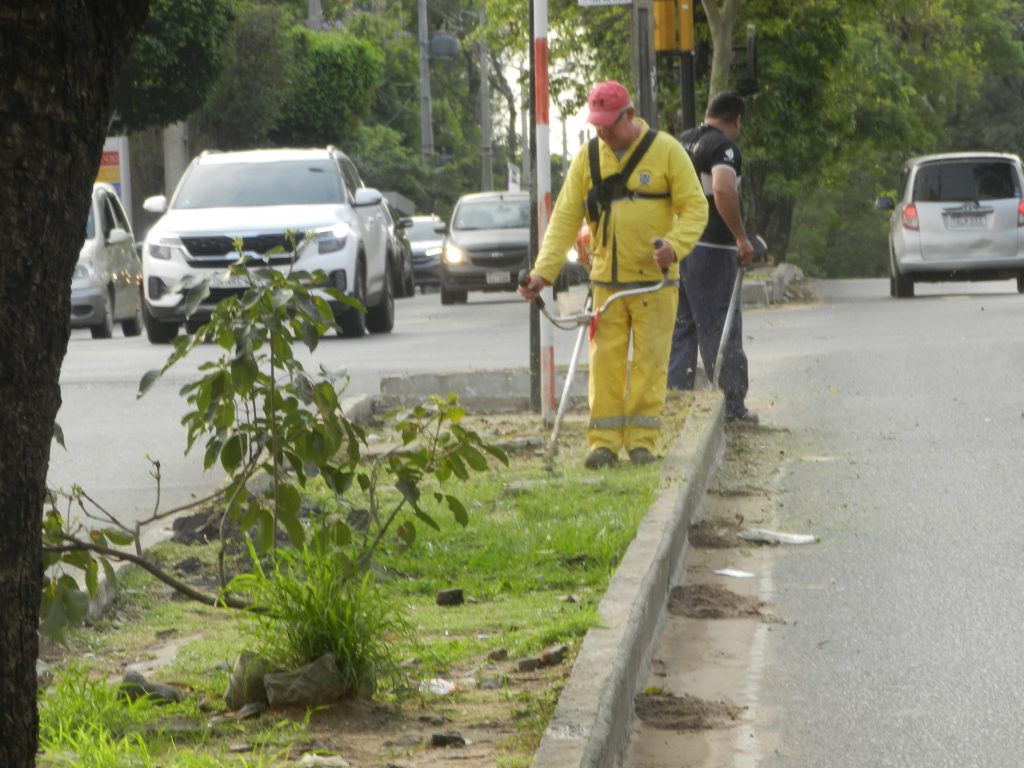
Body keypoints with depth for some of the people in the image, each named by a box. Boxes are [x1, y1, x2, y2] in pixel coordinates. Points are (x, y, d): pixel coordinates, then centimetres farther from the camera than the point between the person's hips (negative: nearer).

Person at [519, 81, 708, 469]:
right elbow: (565, 219, 5)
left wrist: (675, 244, -23)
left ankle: (642, 441, 4)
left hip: (655, 281, -3)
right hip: (606, 281, 3)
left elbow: (695, 207, -3)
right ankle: (604, 443, 3)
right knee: (605, 361, -1)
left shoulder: (665, 151, -3)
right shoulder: (587, 158, 6)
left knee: (649, 362, -2)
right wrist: (542, 272, -5)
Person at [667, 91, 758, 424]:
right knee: (720, 327, -2)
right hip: (711, 248, -7)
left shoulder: (678, 143, 15)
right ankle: (732, 402, 0)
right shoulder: (724, 146, -10)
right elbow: (723, 190, -28)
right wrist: (741, 237, -21)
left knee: (679, 325, 12)